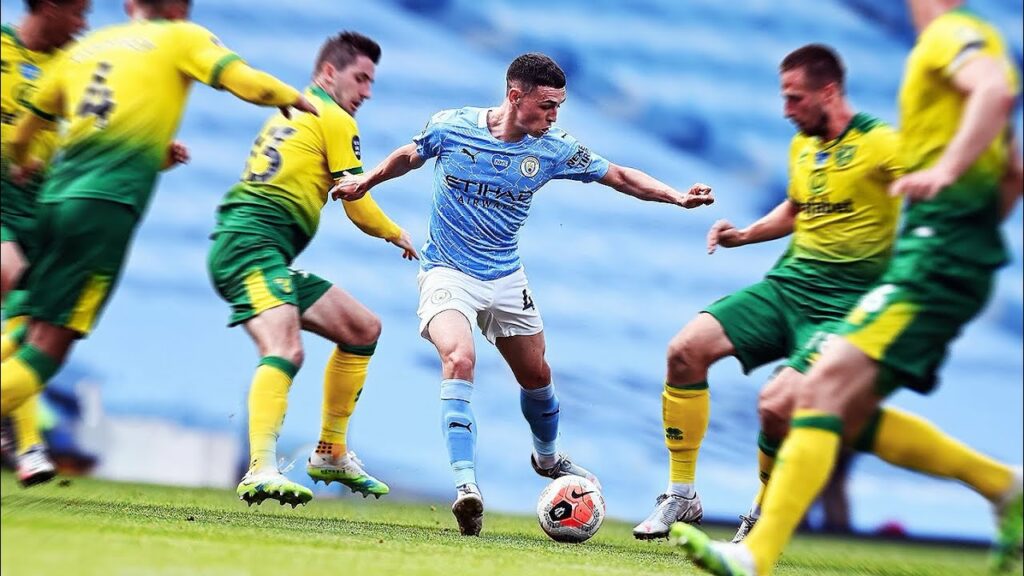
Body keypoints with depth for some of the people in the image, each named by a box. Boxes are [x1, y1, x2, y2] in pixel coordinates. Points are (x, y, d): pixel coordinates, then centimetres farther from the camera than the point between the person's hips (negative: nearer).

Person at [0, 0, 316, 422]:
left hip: (55, 198, 5)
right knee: (48, 349, -7)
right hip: (106, 205, -5)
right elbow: (248, 84, -5)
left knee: (37, 335, 13)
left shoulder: (82, 48, 23)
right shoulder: (181, 37, 9)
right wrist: (293, 98, 17)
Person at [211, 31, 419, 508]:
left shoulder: (291, 112, 26)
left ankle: (330, 454, 21)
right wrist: (398, 236, 17)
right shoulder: (335, 119, -1)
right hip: (252, 244, -10)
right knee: (285, 349, -31)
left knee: (364, 328, 18)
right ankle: (261, 471, -49)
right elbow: (360, 209, 0)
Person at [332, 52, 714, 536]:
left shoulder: (553, 149, -8)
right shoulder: (451, 127, -13)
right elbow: (409, 156, 9)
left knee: (536, 375, 16)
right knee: (460, 359, -29)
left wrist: (677, 197, -12)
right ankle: (465, 486, -35)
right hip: (447, 274, -4)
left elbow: (620, 177, -1)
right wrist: (364, 182, 5)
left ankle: (547, 458, 48)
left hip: (506, 278, 4)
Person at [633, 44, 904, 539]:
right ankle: (681, 497, 2)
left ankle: (765, 518, 4)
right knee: (685, 351, -9)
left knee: (776, 402, -26)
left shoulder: (880, 144, -11)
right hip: (786, 285, 8)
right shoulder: (802, 145, 14)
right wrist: (745, 234, 17)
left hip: (841, 305, -7)